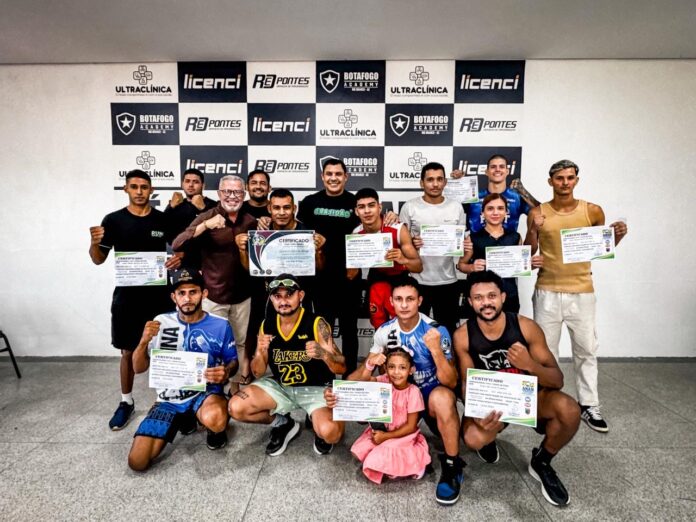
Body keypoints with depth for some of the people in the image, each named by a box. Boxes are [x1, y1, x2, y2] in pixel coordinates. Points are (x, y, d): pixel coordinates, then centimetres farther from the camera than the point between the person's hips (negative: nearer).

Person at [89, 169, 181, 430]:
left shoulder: (163, 219, 1)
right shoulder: (113, 220, -1)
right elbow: (99, 260, 2)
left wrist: (180, 257, -13)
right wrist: (94, 243, -20)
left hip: (159, 294, 1)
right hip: (127, 295, 0)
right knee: (128, 351, 9)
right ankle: (126, 402, 26)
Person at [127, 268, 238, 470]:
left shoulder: (220, 325, -7)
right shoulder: (162, 322, -2)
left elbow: (232, 361, 4)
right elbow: (139, 368, 2)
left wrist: (226, 372, -22)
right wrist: (144, 341, -19)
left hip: (205, 392, -3)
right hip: (169, 398, 3)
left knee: (214, 419, -38)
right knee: (137, 461, -9)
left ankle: (216, 427, 4)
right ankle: (183, 418, 19)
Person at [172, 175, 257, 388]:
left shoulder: (251, 222, 4)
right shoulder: (206, 218, -6)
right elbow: (177, 246, -21)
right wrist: (205, 225, -30)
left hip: (242, 295, 3)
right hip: (213, 295, -3)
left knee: (242, 343, 16)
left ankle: (241, 385, 35)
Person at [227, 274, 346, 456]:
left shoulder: (317, 323, -18)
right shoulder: (266, 325, -6)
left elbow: (341, 368, -17)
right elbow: (258, 374, -1)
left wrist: (324, 354, -39)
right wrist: (260, 352, -23)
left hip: (316, 388, -4)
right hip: (280, 386, 4)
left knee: (330, 433, -30)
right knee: (236, 408, -14)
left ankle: (316, 420, 9)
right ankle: (282, 424, 12)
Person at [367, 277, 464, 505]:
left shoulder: (436, 330, -20)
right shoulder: (384, 331, -9)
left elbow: (450, 382, -24)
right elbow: (369, 366, 8)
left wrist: (436, 350, -40)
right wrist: (369, 365, -17)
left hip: (433, 393, -4)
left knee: (441, 397, -39)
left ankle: (452, 467, -17)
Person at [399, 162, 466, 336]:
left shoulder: (456, 207, 4)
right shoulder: (409, 207, -3)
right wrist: (411, 243, -21)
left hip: (447, 280, 2)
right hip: (418, 280, -2)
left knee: (448, 329, 16)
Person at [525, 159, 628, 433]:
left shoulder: (593, 211, 1)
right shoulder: (538, 213, -2)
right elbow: (528, 254, 2)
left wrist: (618, 235, -6)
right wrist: (532, 230, -15)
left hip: (582, 292, 1)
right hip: (547, 292, -1)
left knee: (586, 349, 7)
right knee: (545, 349, 7)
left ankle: (589, 405, 21)